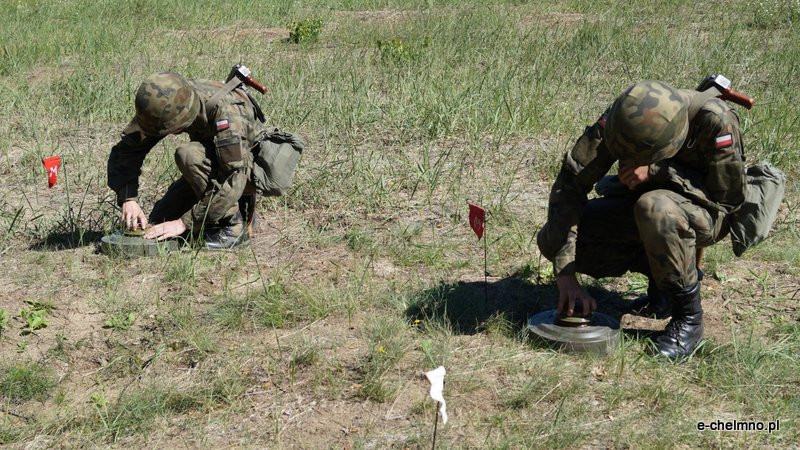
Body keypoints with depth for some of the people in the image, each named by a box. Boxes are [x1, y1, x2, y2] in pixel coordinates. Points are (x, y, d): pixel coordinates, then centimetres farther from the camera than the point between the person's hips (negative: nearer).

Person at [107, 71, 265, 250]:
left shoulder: (224, 110, -36)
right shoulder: (163, 107, -17)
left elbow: (235, 181, -40)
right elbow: (125, 150, -10)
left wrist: (185, 223, -38)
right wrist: (128, 198, -25)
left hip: (250, 166, -7)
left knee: (188, 154, -32)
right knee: (158, 223, -1)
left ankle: (233, 225, -18)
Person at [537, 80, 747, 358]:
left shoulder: (715, 121, -32)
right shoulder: (618, 118, -23)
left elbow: (729, 196, -23)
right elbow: (570, 183, -23)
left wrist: (656, 170, -33)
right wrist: (565, 275, -30)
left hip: (708, 211, -5)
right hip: (643, 197, 5)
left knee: (655, 209, -41)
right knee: (552, 239, -13)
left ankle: (688, 317, -19)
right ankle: (661, 273, 3)